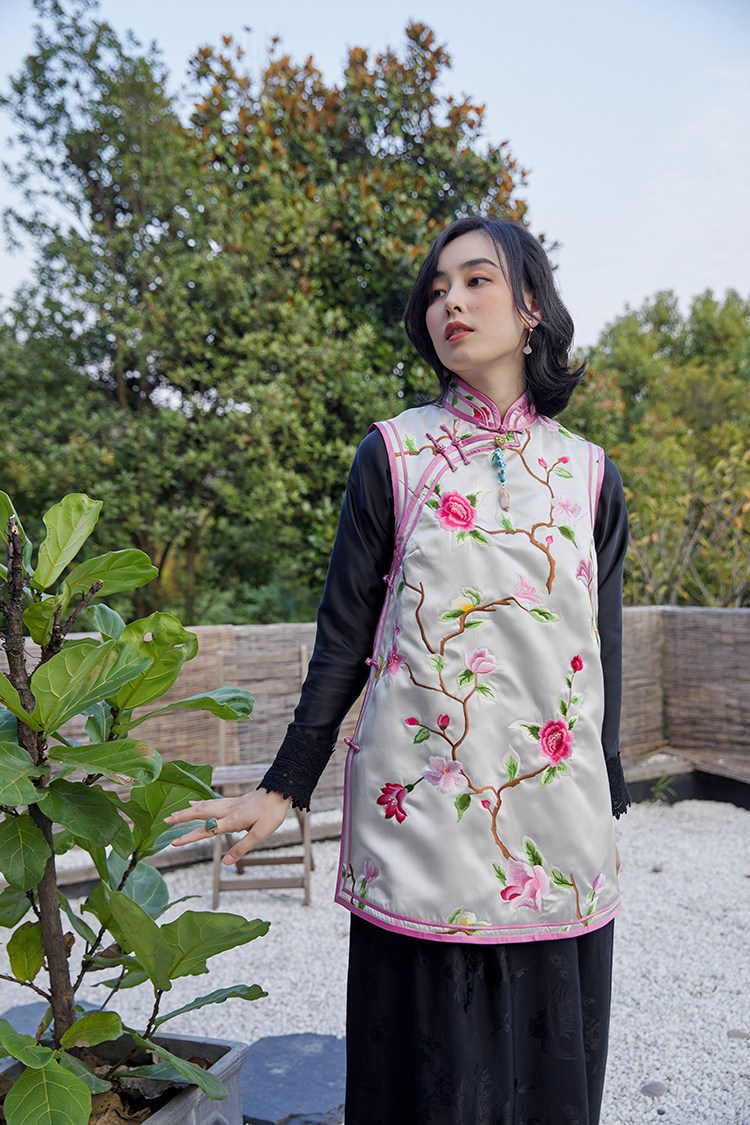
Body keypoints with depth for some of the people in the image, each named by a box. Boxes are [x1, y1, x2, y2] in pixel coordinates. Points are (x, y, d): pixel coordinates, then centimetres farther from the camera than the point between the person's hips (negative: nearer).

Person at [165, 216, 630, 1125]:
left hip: (556, 822, 2)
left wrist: (607, 807, 10)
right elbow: (344, 639, 2)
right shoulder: (392, 456, 0)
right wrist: (282, 787, 3)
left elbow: (603, 651, 9)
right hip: (420, 815, -2)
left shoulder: (588, 474, 6)